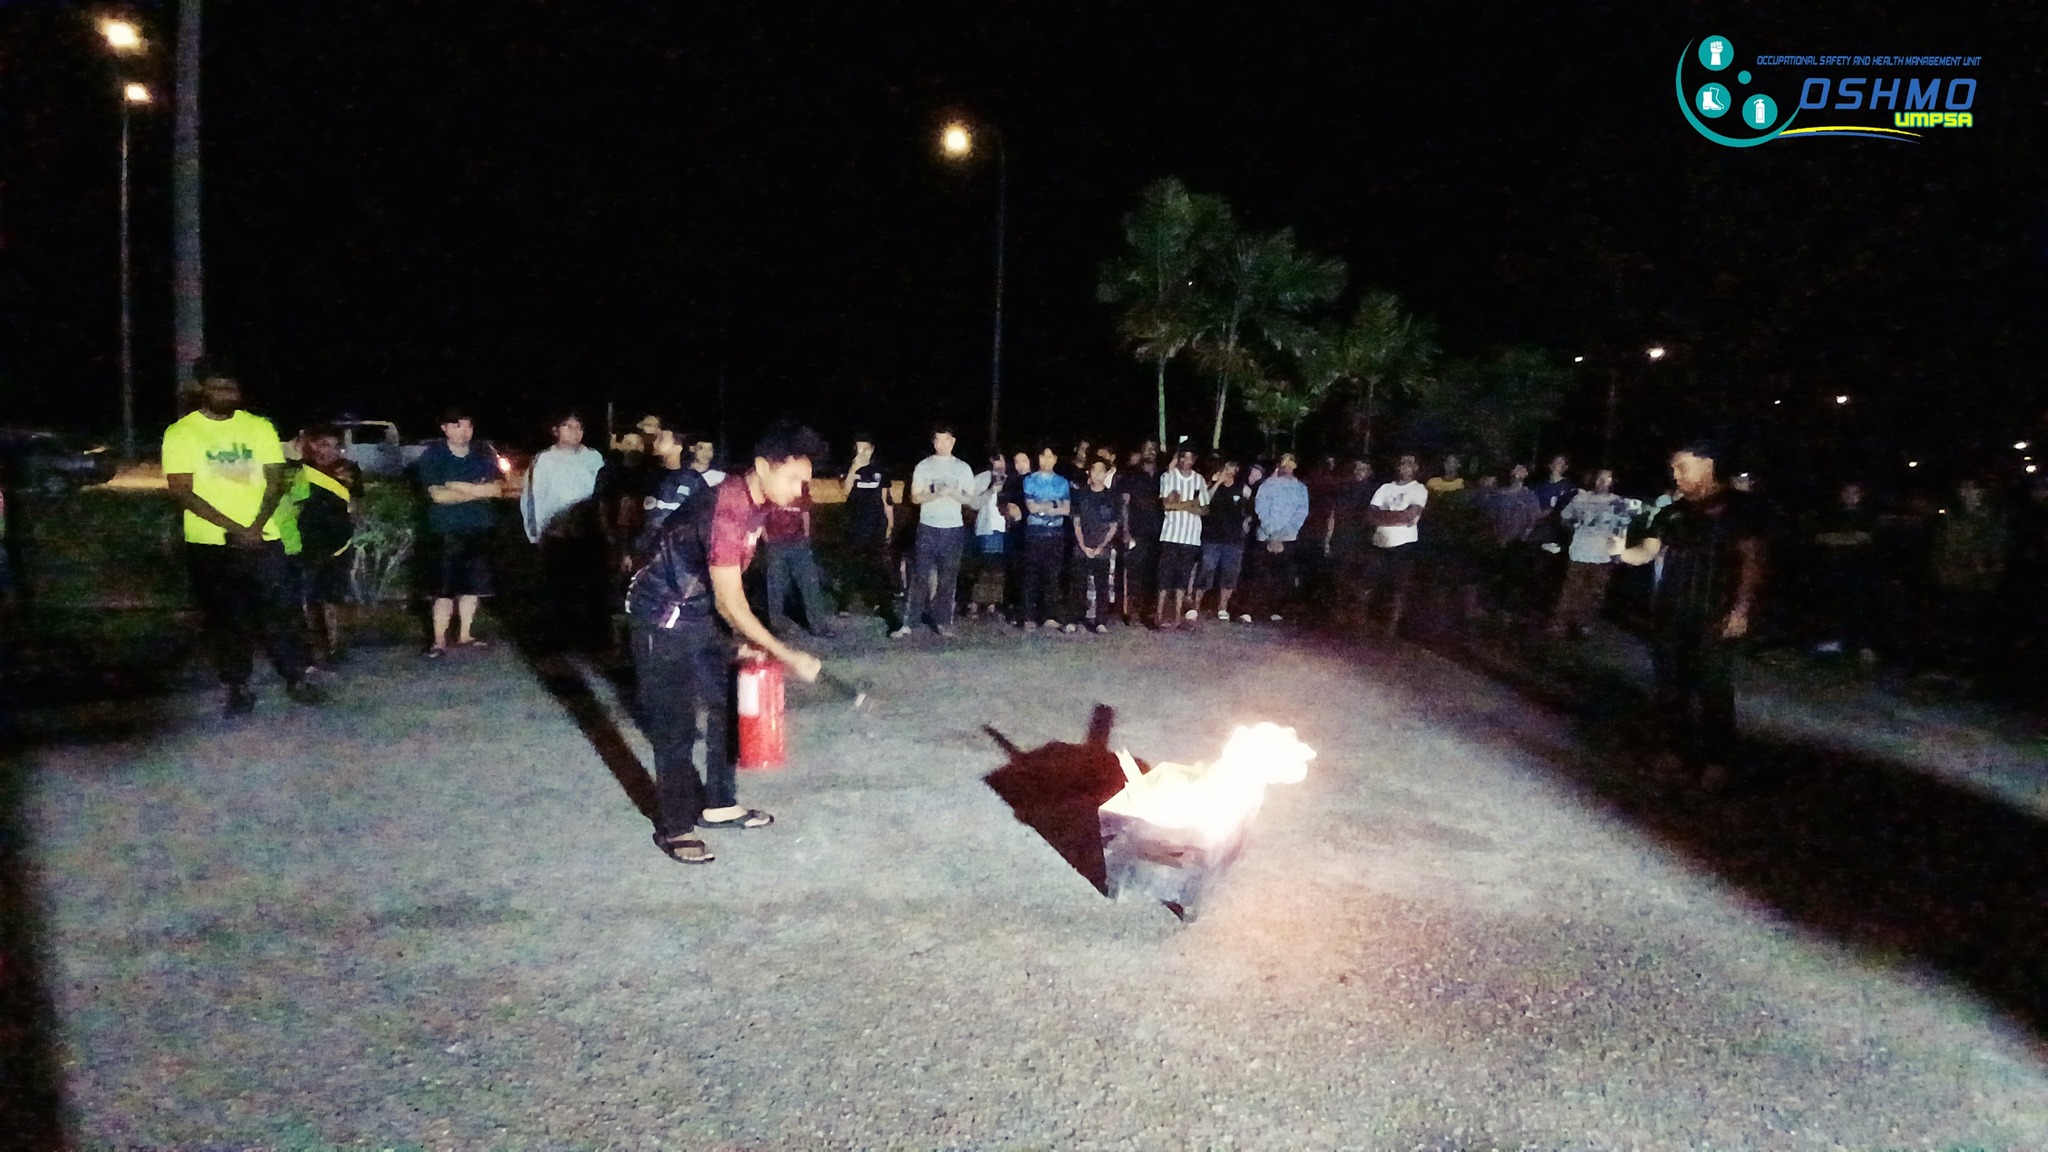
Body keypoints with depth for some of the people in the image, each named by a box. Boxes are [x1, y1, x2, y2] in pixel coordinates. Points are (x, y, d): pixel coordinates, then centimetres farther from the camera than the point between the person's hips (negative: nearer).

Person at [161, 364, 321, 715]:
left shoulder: (259, 427, 5)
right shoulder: (180, 433, -2)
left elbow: (276, 481, 1)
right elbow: (181, 492, -8)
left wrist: (256, 527, -13)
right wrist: (233, 528, -16)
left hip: (263, 539, 1)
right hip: (209, 544, -1)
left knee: (278, 610, 2)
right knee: (225, 618, 5)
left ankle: (296, 678, 10)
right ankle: (237, 687, 14)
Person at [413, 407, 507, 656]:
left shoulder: (485, 456, 9)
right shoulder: (432, 456, -2)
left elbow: (498, 488, -3)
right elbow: (438, 495, -12)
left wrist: (461, 488, -13)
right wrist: (477, 491, -10)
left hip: (479, 530, 4)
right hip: (446, 532, -4)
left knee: (472, 586, 9)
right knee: (445, 588, -5)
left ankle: (465, 635, 20)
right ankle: (439, 640, -1)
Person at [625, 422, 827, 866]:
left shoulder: (758, 502, -4)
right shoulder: (726, 512, -31)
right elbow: (730, 601, -29)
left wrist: (741, 639, 12)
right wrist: (786, 656, -28)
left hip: (703, 612, 9)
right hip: (663, 618, -9)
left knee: (725, 708, 13)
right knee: (675, 724, -2)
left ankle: (719, 805, 27)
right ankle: (674, 828, 11)